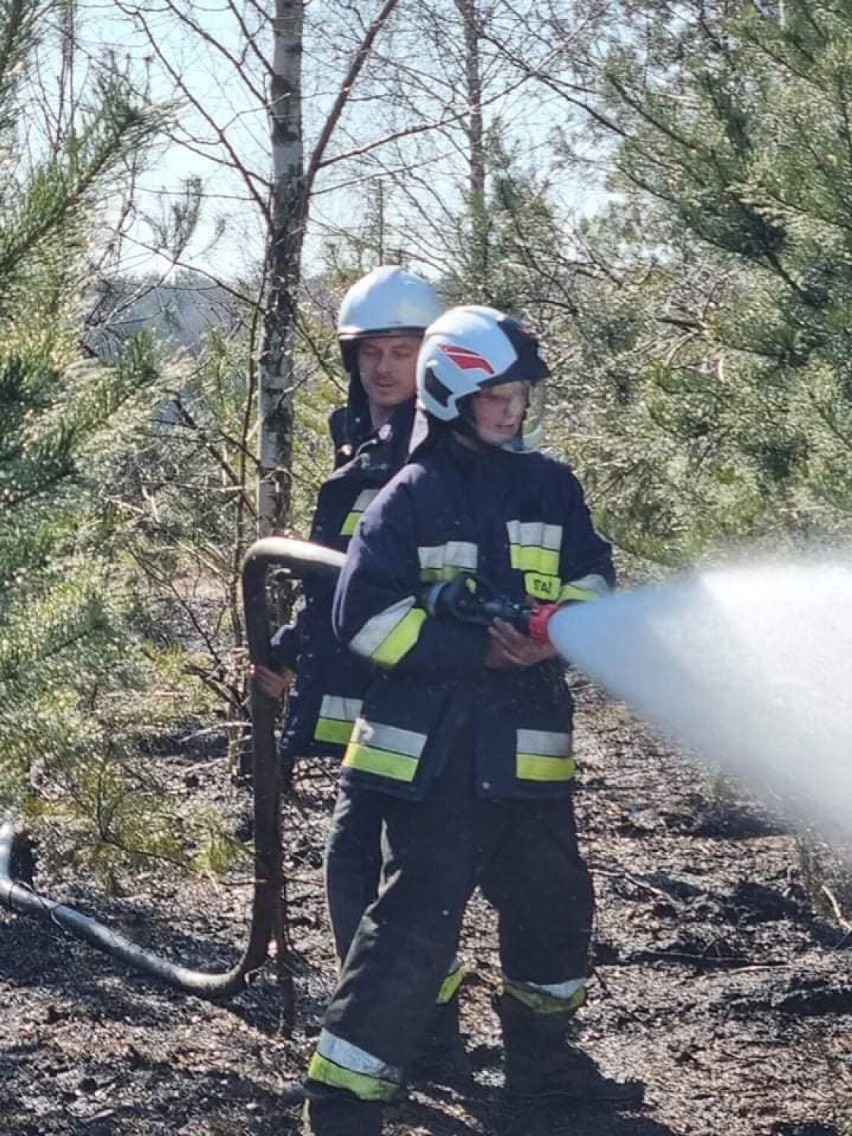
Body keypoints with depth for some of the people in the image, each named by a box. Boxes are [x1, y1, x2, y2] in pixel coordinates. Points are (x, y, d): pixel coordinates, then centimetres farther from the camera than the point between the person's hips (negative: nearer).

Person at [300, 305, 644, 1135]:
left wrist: (554, 628, -16)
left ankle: (540, 1057, 39)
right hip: (432, 751, -6)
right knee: (416, 925, -10)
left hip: (527, 747, 6)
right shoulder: (410, 498, -5)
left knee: (554, 905, 18)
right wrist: (480, 649, -17)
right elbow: (364, 615, -11)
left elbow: (594, 585, 8)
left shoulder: (552, 486, 9)